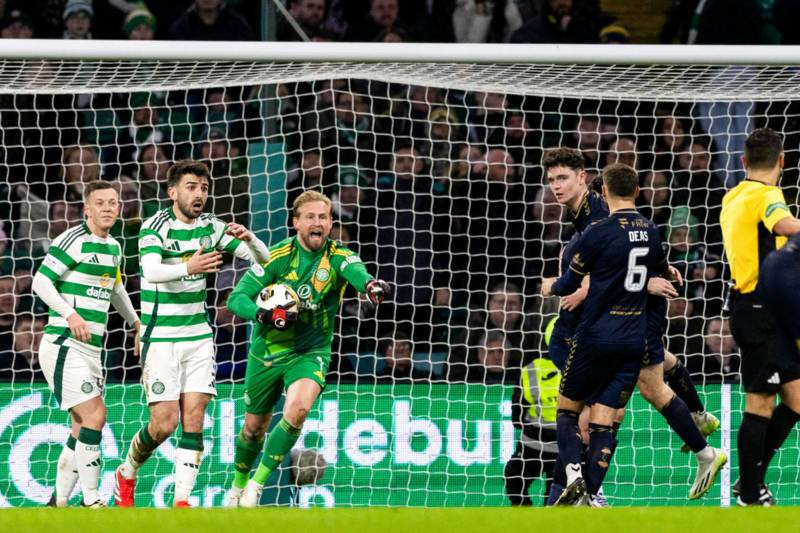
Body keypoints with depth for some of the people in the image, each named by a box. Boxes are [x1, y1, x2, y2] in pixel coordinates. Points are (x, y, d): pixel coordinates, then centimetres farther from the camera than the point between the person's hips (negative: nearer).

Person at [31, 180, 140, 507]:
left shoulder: (113, 247, 15)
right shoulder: (73, 240, -11)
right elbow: (41, 282, -13)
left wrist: (136, 323, 32)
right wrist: (70, 314, -24)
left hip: (91, 349, 9)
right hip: (63, 344, -9)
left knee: (83, 425, 8)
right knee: (95, 415, -17)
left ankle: (59, 501, 17)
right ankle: (91, 500, -12)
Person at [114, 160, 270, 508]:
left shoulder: (210, 227, 4)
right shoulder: (156, 226, -12)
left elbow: (264, 258, 5)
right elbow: (151, 271, -30)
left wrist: (248, 239, -18)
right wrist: (188, 267, -48)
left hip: (198, 336, 5)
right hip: (160, 337, -5)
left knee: (193, 416, -5)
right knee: (165, 421, -8)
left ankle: (182, 500, -4)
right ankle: (126, 475, 19)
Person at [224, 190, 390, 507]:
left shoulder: (338, 257, -12)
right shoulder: (277, 257, -11)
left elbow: (356, 272, -36)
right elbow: (236, 298, -12)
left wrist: (369, 283, -60)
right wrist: (263, 315, -32)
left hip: (311, 353, -1)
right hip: (267, 351, 1)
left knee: (297, 409, -28)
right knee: (254, 426, 12)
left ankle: (258, 484, -12)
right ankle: (238, 486, 41)